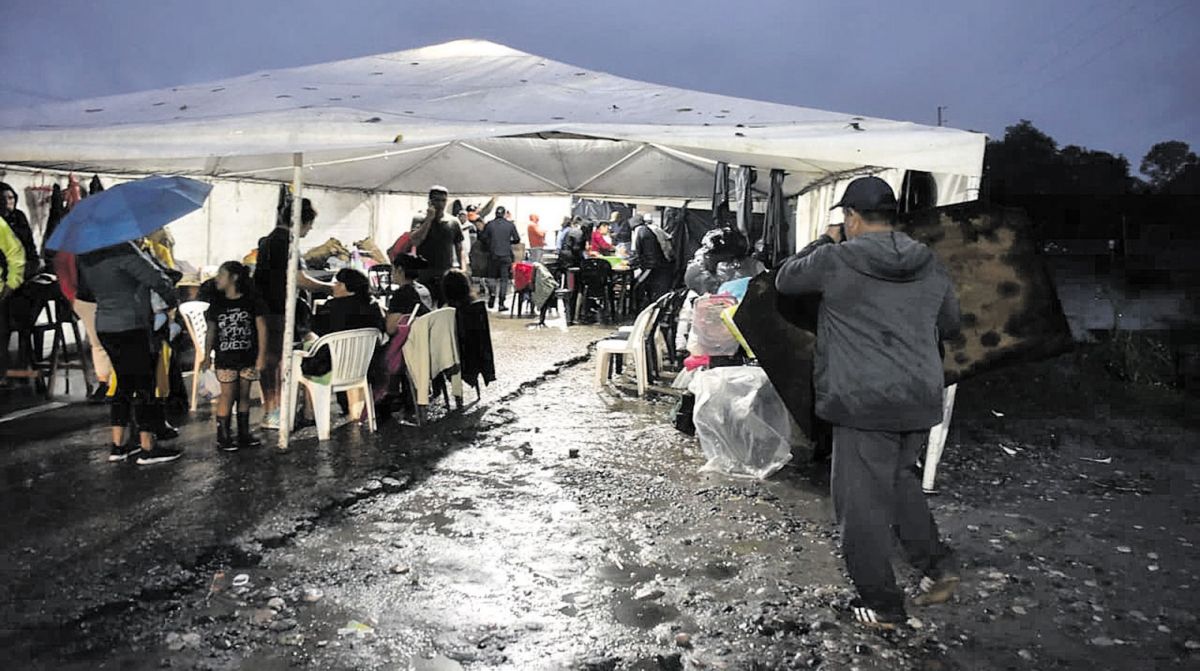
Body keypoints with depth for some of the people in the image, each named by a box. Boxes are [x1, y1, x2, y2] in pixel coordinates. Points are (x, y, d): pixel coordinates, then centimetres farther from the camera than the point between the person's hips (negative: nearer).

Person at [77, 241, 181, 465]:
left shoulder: (83, 257, 6)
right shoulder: (122, 249, -18)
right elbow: (155, 278, -18)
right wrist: (171, 298, -1)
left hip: (104, 327, 8)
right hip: (131, 328, -8)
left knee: (124, 384, 17)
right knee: (145, 385, 0)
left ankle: (118, 446, 19)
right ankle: (148, 448, 4)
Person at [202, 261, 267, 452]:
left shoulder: (252, 301, -3)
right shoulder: (217, 303, 4)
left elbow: (261, 328, -4)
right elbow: (211, 331, 9)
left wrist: (262, 355, -8)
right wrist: (207, 355, 7)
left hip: (248, 357, 0)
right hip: (225, 358, 0)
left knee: (244, 395, 8)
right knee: (227, 395, -2)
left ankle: (243, 434, 17)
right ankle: (223, 436, 5)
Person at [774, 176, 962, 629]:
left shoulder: (835, 260, -10)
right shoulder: (930, 266, 6)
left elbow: (785, 279, 7)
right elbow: (951, 325, 19)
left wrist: (824, 242, 18)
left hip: (863, 404, -6)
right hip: (921, 400, 6)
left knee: (863, 502, 5)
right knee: (900, 479, 27)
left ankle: (882, 605, 14)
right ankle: (936, 566, 23)